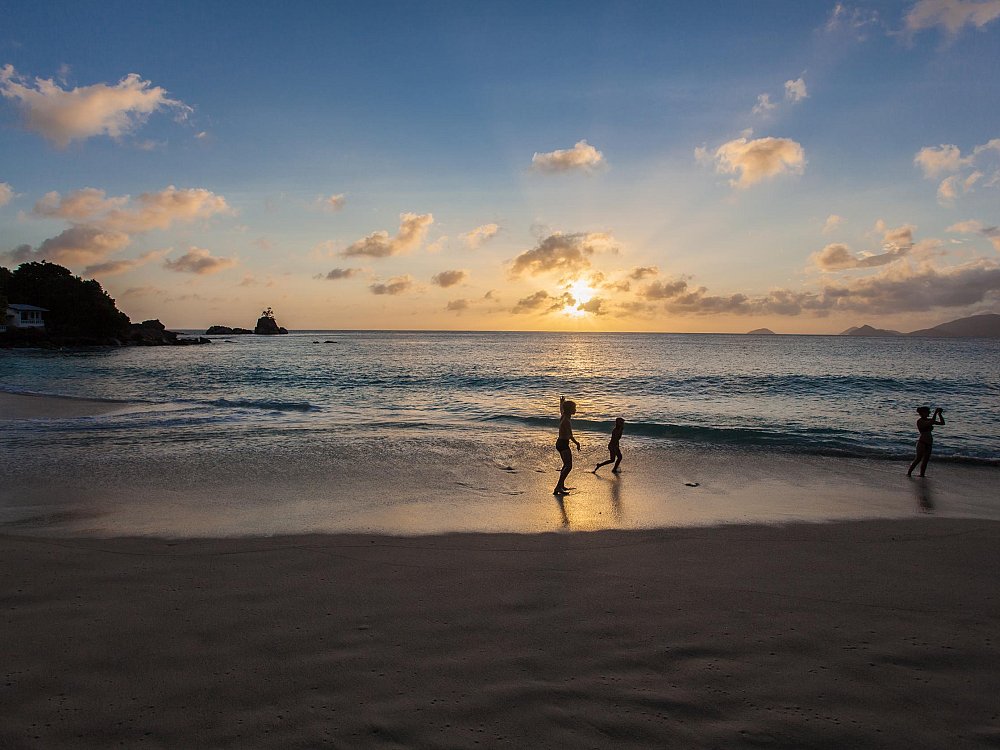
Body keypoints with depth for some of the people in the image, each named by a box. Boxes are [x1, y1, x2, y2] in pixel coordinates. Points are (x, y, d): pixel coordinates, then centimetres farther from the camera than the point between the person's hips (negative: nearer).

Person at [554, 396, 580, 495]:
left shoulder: (563, 417, 7)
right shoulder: (566, 420, -20)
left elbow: (561, 409, 31)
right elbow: (570, 435, -24)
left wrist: (562, 401, 47)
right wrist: (577, 443, -15)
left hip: (560, 442, 10)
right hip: (563, 444, -10)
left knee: (566, 465, 24)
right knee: (569, 466, -15)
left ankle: (561, 485, 34)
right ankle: (558, 488, -22)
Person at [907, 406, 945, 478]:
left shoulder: (929, 420, 11)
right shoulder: (919, 421, -12)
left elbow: (942, 423, 12)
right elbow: (931, 423, -26)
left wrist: (940, 414, -1)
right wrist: (935, 413, -21)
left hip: (929, 443, 7)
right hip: (922, 442, -7)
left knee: (925, 460, 6)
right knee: (918, 458, -13)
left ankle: (922, 474, 10)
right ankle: (909, 473, -8)